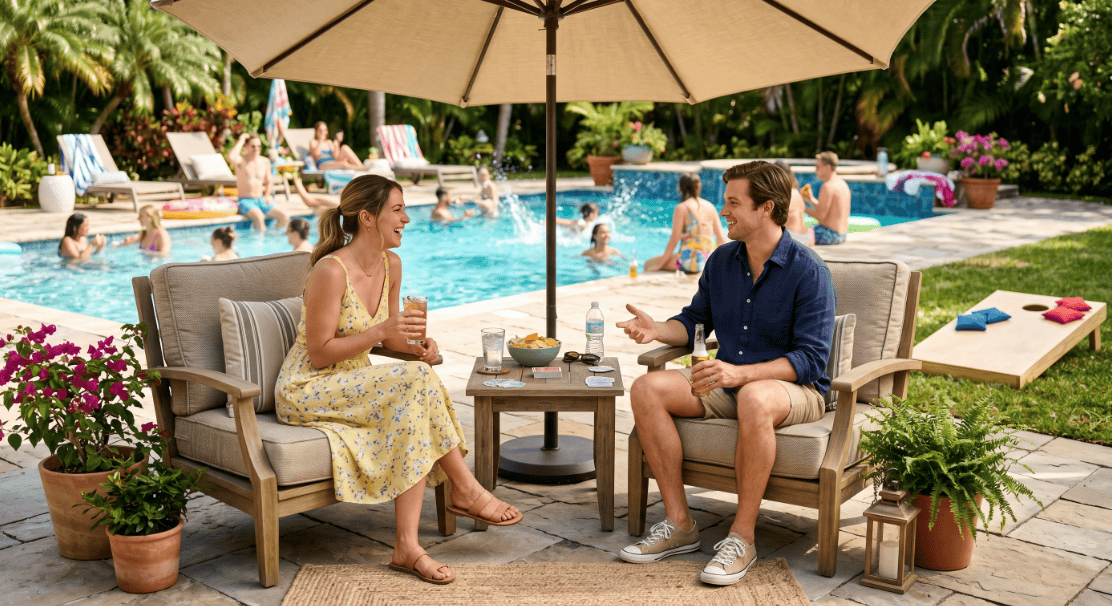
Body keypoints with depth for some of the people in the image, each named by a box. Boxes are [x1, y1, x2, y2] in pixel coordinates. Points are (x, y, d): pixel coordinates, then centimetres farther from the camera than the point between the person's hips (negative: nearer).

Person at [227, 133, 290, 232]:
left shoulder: (265, 161, 11)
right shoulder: (241, 160, -5)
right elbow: (231, 158, -32)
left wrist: (267, 196, 5)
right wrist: (241, 140, -19)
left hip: (261, 200, 5)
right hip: (245, 201, -5)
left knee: (284, 217, -17)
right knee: (259, 217, -36)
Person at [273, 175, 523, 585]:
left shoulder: (391, 265, 4)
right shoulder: (331, 271, -20)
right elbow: (319, 354, -19)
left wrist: (417, 345, -8)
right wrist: (381, 330, -28)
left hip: (355, 386, 7)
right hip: (307, 390, -7)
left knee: (413, 420, -24)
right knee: (415, 381, -27)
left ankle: (407, 547, -24)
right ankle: (467, 492, -13)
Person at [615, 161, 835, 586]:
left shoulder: (808, 271, -13)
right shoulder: (722, 261, 7)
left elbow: (811, 359, -18)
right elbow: (694, 321, 18)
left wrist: (741, 373, -31)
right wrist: (657, 330, -6)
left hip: (796, 389, -6)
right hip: (729, 385, 7)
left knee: (754, 398, -42)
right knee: (647, 389, -16)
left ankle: (742, 537, -27)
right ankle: (679, 524, -13)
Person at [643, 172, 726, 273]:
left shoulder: (681, 208, -7)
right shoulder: (710, 207, 9)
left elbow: (674, 240, -10)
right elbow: (721, 239, 9)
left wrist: (660, 264, -2)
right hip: (707, 261, 7)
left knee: (649, 264, 11)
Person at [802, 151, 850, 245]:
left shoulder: (828, 186, -18)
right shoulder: (842, 183, 14)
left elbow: (820, 215, -20)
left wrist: (803, 208, -9)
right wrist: (811, 200, 14)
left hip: (828, 235, -11)